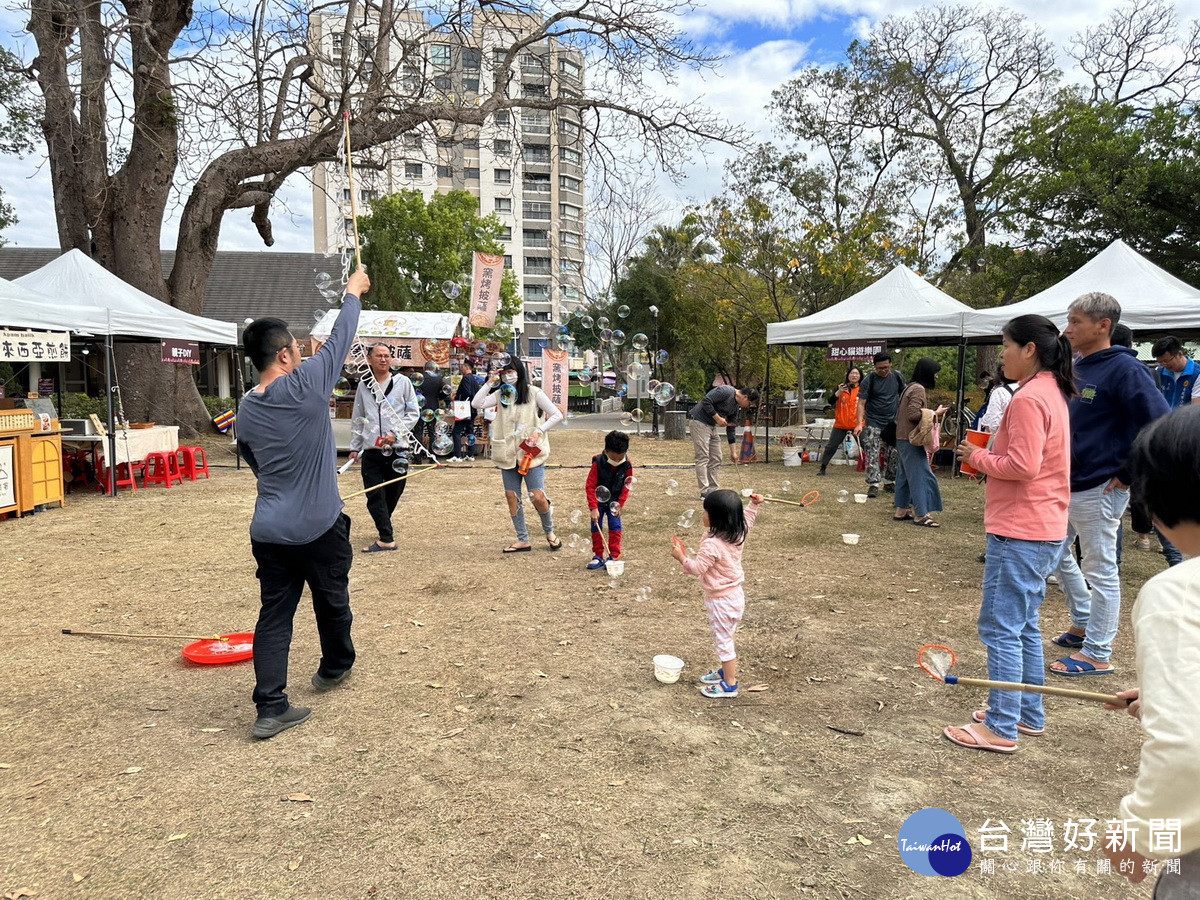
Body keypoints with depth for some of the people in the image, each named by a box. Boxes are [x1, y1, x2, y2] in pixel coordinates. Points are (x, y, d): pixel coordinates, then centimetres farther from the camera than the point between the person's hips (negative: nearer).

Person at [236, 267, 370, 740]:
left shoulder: (245, 411, 5)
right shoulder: (306, 384, -15)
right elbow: (340, 338, -2)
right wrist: (353, 293, 14)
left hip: (268, 532, 5)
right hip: (319, 528, -5)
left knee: (274, 614, 6)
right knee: (332, 601, 18)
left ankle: (270, 707, 3)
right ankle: (335, 667, 39)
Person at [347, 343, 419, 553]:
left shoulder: (402, 382, 3)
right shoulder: (363, 386, 11)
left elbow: (414, 413, 2)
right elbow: (357, 419, 18)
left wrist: (396, 433, -10)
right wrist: (355, 447, 15)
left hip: (397, 449, -2)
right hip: (371, 450, 2)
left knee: (393, 494, 8)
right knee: (374, 496, -5)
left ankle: (384, 528, 29)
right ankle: (386, 538, -1)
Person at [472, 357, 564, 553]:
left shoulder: (533, 393, -3)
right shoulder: (501, 394, 9)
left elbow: (557, 415, -3)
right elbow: (477, 403, -4)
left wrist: (539, 430, -14)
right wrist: (490, 383, -5)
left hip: (531, 452, -4)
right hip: (508, 454, 5)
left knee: (537, 496, -7)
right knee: (511, 496, 5)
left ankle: (550, 532, 19)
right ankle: (523, 540, 16)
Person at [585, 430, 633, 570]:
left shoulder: (627, 466, -16)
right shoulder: (598, 464, -23)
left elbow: (626, 487, -4)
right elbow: (590, 486, -20)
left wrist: (620, 504, -11)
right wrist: (593, 508, -24)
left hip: (614, 501, 1)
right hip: (598, 501, -1)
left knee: (615, 527, -5)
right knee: (596, 528, 2)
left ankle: (614, 556, 3)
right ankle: (598, 556, 11)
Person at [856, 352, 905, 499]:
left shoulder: (898, 377, 3)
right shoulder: (869, 380, -8)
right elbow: (861, 403, -11)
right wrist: (860, 423, -23)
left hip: (893, 422, 4)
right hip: (873, 423, -4)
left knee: (893, 454, 9)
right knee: (872, 454, -11)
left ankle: (889, 481, 22)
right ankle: (873, 484, -10)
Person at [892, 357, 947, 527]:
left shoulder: (911, 387, 16)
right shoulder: (919, 389, -14)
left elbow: (899, 412, 17)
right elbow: (913, 414, -22)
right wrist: (935, 413, -12)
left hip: (903, 438, 10)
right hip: (911, 439, -10)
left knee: (905, 474, 14)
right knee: (921, 475, -8)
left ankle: (901, 510, 20)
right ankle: (921, 515, -7)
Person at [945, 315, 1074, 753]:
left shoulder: (1028, 399, -18)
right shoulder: (1052, 393, 14)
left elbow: (1023, 466, -23)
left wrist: (978, 457, -9)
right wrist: (988, 454, 7)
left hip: (1020, 533, -11)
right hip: (1045, 531, 11)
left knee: (1001, 627, -4)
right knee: (1024, 625, 19)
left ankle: (1002, 728, 3)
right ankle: (1029, 714, 30)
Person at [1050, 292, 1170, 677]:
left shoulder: (1124, 369, -16)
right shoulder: (1077, 368, 10)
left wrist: (1128, 474, -17)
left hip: (1099, 489, -9)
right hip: (1066, 483, 9)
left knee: (1099, 567, 1)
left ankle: (1097, 653, 12)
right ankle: (1082, 623, 37)